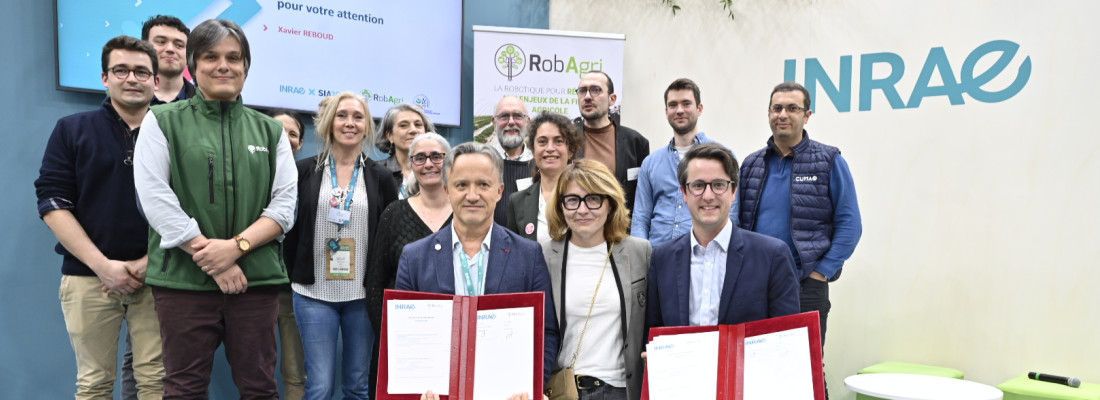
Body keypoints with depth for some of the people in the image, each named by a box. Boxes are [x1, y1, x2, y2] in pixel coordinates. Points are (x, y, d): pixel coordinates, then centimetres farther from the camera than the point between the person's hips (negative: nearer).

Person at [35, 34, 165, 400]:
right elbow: (52, 204, 0)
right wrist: (103, 265, -10)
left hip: (154, 276, 0)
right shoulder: (71, 130, 6)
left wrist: (146, 264, -9)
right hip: (88, 276, 0)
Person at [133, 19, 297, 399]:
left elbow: (284, 205, 5)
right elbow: (156, 198, -5)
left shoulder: (270, 130, 12)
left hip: (256, 278, 2)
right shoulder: (162, 121, 5)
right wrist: (210, 258, -11)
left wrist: (236, 246, -11)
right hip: (184, 279, -2)